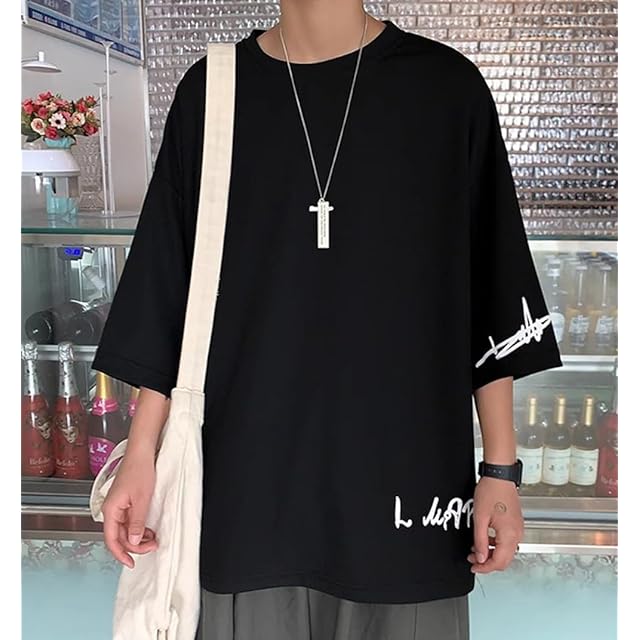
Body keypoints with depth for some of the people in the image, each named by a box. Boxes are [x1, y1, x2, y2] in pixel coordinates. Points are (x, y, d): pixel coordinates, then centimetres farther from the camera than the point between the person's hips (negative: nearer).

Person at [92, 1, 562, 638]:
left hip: (408, 480, 0)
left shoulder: (448, 87, 0)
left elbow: (494, 300, 1)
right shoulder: (210, 91, 3)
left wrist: (501, 470, 0)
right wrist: (141, 455, 2)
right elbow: (165, 302, 5)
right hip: (248, 484, 1)